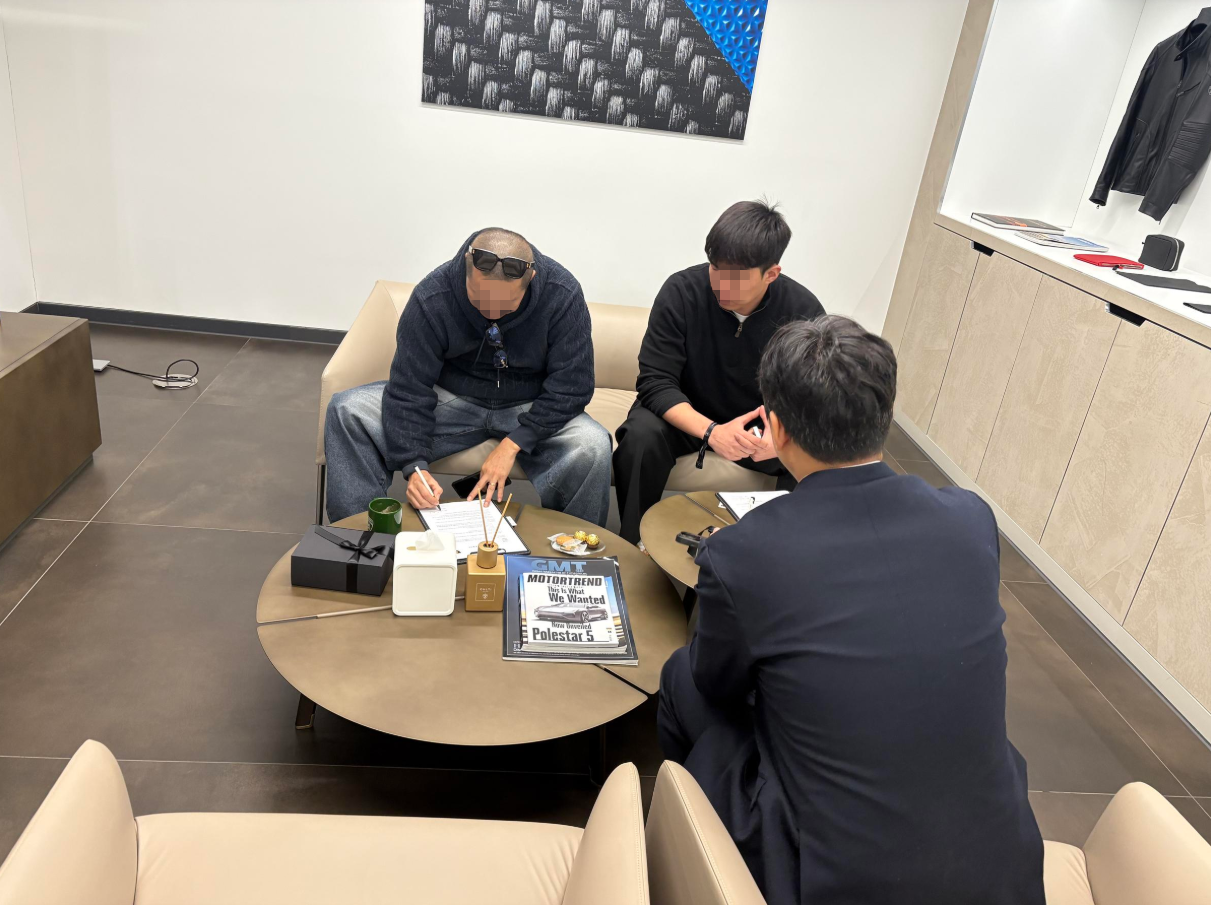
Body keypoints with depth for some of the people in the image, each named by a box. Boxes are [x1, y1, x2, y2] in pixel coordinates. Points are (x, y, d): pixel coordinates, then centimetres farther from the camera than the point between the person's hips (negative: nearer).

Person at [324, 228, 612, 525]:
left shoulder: (564, 296, -21)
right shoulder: (431, 297, -20)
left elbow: (571, 386, -19)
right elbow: (409, 389, -17)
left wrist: (512, 444, -27)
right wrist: (414, 465, -29)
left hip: (530, 409, -1)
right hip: (451, 398, 1)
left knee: (593, 448, -33)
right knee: (347, 411, -19)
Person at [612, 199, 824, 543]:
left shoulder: (803, 311, -15)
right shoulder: (681, 291, -20)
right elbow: (655, 382, -21)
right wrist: (711, 431, -39)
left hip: (763, 424, 2)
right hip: (686, 416, -1)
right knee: (641, 436, -33)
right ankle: (634, 543, -9)